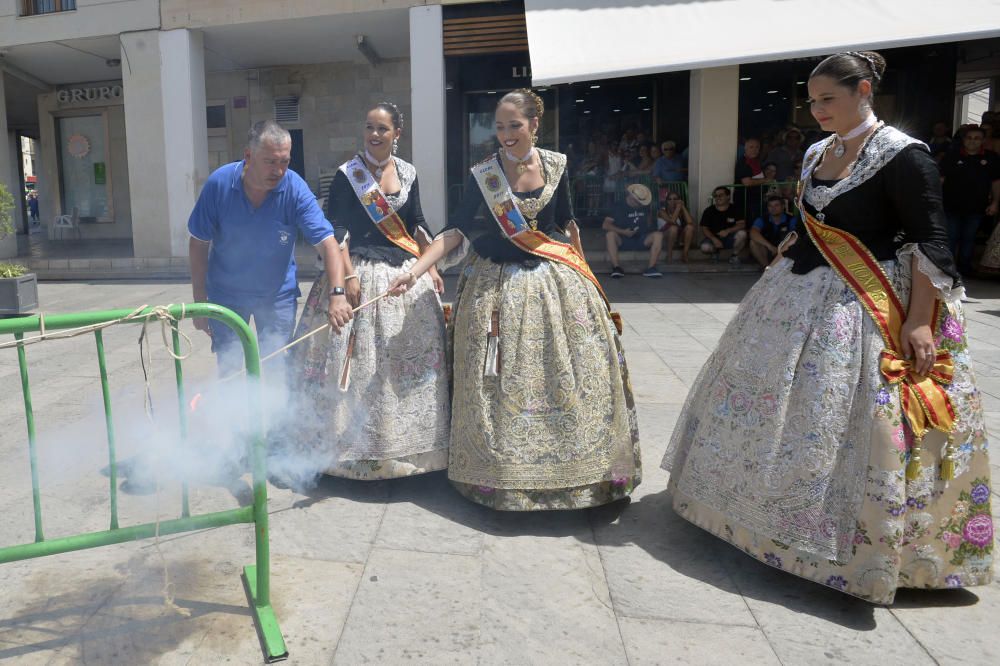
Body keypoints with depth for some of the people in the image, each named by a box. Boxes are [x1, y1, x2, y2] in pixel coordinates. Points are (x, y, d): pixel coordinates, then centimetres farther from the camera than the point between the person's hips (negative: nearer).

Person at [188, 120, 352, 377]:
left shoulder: (296, 189, -19)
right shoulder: (219, 183, -16)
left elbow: (327, 243, -25)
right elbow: (199, 244, -6)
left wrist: (337, 293, -40)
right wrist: (199, 302, -5)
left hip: (278, 296, 0)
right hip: (226, 295, 1)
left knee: (274, 374, 4)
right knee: (228, 372, 8)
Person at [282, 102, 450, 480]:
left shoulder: (408, 173, 8)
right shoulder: (348, 175, -4)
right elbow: (336, 229, -8)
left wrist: (432, 268, 9)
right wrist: (348, 275, -17)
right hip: (362, 273, -4)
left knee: (411, 357, 9)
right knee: (359, 359, -1)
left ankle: (407, 442, 25)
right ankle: (359, 444, 13)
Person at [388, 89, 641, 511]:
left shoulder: (555, 165, 0)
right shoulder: (483, 174, -7)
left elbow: (566, 222, 10)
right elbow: (456, 230, -11)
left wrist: (580, 268, 14)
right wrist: (415, 271, -22)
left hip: (556, 282, 2)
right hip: (497, 285, -2)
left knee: (569, 377, 6)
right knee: (501, 381, 2)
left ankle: (571, 465, 25)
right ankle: (500, 471, 19)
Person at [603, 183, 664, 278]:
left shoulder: (644, 207, 8)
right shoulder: (619, 207, -5)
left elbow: (649, 218, 29)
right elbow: (605, 225, -15)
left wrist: (650, 229, 8)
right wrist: (623, 232, -24)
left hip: (641, 241, 3)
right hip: (622, 241, -3)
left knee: (658, 235, -22)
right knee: (610, 234, -33)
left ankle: (651, 268, -26)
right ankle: (616, 267, -35)